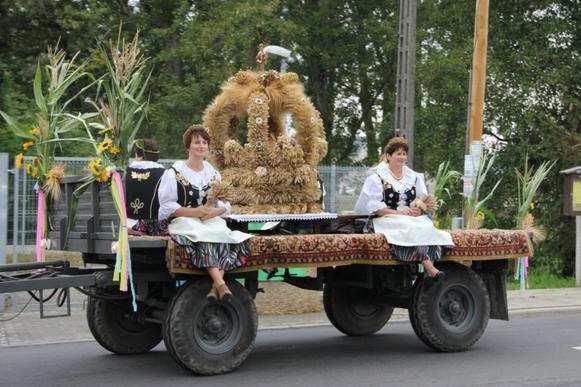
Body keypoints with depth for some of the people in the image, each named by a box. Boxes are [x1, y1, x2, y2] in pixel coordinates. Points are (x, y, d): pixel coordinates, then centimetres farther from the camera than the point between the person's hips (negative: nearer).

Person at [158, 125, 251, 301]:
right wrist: (194, 212, -17)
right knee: (204, 237, -35)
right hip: (184, 222, -4)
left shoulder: (213, 173, 17)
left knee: (223, 234, -29)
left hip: (212, 220, 4)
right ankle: (220, 282, -46)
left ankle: (216, 285, -36)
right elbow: (167, 206, -6)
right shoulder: (174, 173, 2)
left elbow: (225, 204, 13)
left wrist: (214, 211, -11)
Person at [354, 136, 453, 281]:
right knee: (412, 229, -34)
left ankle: (430, 266, -42)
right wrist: (397, 212, -16)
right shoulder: (377, 176, 3)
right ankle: (428, 266, -40)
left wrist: (420, 209, -8)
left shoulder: (413, 176, 21)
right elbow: (372, 205, -9)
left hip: (414, 218, 5)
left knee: (428, 227, -28)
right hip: (387, 220, -4)